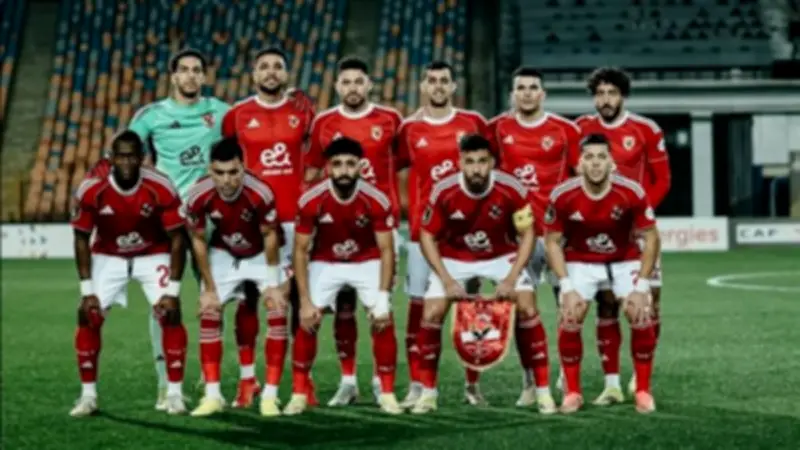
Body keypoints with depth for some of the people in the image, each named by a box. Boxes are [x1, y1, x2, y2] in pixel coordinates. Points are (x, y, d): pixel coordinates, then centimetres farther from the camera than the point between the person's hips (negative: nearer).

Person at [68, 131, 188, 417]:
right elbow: (82, 239, -11)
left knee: (170, 314, -15)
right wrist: (87, 290, -14)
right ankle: (88, 395, 0)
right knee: (89, 316, -11)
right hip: (108, 257, 1)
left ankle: (175, 394, -5)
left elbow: (177, 239, -16)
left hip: (153, 256, -1)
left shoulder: (160, 189, -26)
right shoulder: (91, 190, -24)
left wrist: (172, 290, -20)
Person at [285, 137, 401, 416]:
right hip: (325, 263, 0)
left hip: (368, 263, 0)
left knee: (384, 322, -13)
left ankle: (387, 394, 0)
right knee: (308, 322, -12)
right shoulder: (311, 201, -24)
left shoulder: (377, 201, -25)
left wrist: (383, 297, -21)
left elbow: (386, 251, -16)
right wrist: (305, 301, -18)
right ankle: (299, 394, 1)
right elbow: (300, 251, -15)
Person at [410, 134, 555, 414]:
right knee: (431, 315, -13)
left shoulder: (513, 190, -24)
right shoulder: (444, 192, -23)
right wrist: (447, 281, -20)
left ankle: (542, 390, -4)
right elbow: (427, 237, -11)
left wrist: (512, 278, -22)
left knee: (528, 310, -17)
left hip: (501, 257, 0)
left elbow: (527, 235, -12)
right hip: (453, 259, 0)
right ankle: (428, 392, 4)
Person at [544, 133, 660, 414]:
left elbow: (650, 238, -12)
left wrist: (640, 286, -16)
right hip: (580, 262, 0)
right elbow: (553, 242, -9)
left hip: (624, 261, 0)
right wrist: (567, 286, -18)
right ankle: (572, 391, 0)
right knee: (569, 319, -18)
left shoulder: (632, 193, -23)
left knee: (641, 317, -17)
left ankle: (643, 391, 1)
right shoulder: (563, 196, -21)